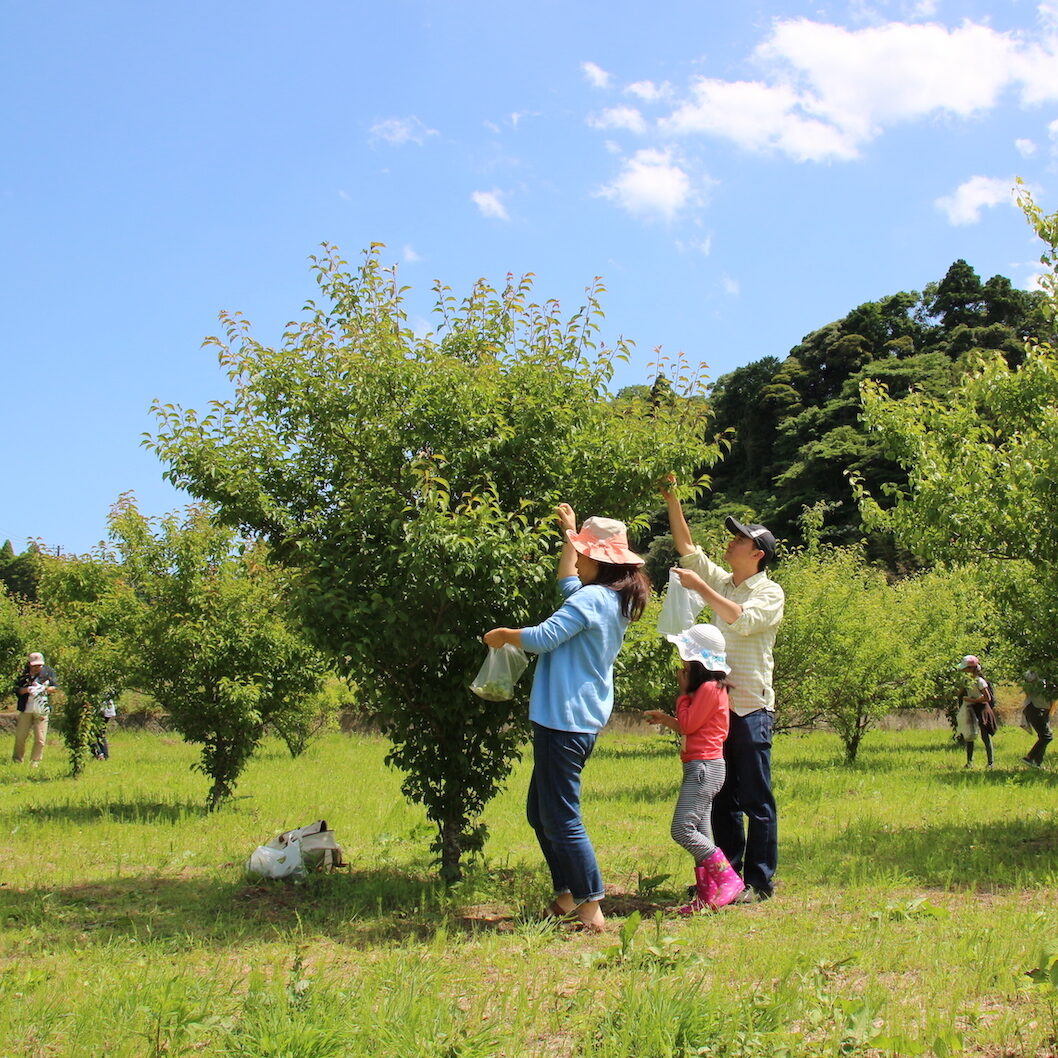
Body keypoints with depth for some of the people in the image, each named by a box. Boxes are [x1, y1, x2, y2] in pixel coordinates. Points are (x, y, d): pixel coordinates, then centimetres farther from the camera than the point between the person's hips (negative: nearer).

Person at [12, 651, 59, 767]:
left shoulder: (48, 671, 3)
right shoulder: (23, 673, 2)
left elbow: (55, 687, 2)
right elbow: (16, 689, -1)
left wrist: (44, 689, -15)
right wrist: (27, 689, -19)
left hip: (41, 710, -1)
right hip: (25, 709, 1)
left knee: (40, 739, -2)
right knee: (20, 736, 6)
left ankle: (35, 761, 10)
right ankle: (17, 759, 25)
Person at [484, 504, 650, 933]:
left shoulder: (593, 598, -16)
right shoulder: (616, 600, 13)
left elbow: (542, 638, -21)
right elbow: (567, 584, 33)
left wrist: (503, 634, -2)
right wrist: (569, 532, 38)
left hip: (565, 720, -10)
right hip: (584, 719, 10)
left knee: (561, 818, -6)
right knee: (539, 813, 18)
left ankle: (591, 909, -3)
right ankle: (565, 897, 24)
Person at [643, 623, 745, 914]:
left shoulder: (710, 688, -14)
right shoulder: (706, 687, 17)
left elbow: (689, 724, -13)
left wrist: (683, 691, -4)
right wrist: (664, 719, 14)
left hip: (704, 766, -11)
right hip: (701, 767, 11)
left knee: (682, 829, -16)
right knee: (699, 834, 10)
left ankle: (728, 879, -12)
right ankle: (707, 894, 12)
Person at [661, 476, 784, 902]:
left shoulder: (770, 593, -4)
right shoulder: (721, 582, 14)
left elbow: (743, 619, -22)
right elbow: (687, 547, 16)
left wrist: (700, 587, -20)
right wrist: (672, 500, 9)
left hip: (751, 708, -7)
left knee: (756, 799, -2)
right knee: (721, 798, 11)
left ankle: (759, 881, 3)